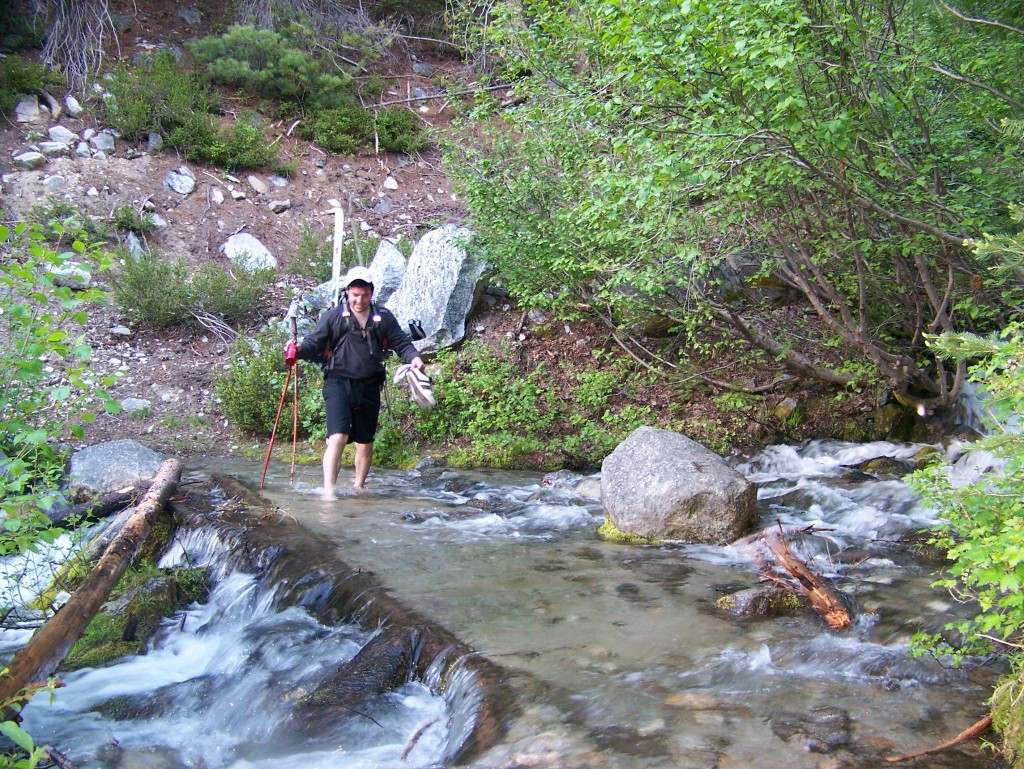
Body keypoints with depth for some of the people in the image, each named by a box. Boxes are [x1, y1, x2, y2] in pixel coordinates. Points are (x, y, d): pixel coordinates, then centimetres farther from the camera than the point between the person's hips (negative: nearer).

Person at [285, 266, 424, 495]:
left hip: (369, 387, 3)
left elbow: (402, 343, 9)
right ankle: (328, 492, -21)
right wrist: (299, 349, -23)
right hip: (338, 384, -3)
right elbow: (314, 342, -1)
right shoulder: (333, 316, 1)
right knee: (337, 438, -20)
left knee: (365, 444, 14)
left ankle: (358, 488, 34)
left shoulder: (383, 318, 8)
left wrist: (413, 357, -11)